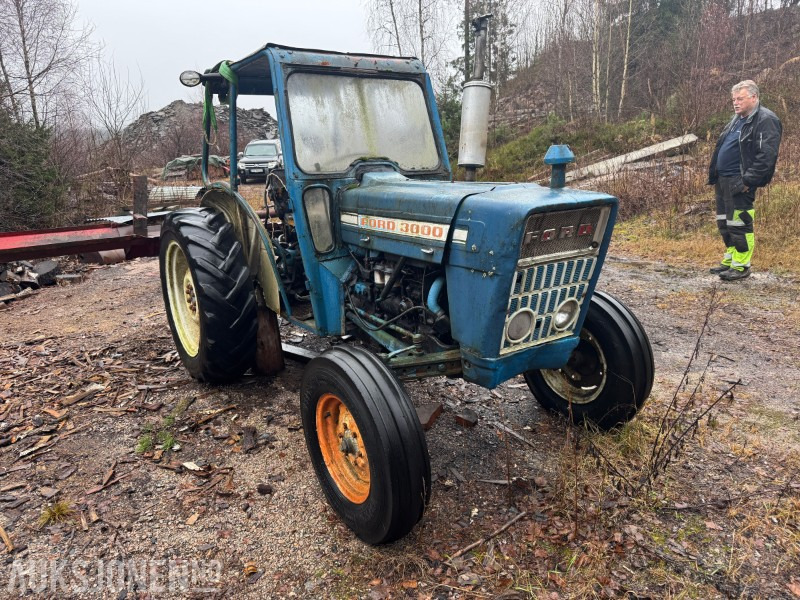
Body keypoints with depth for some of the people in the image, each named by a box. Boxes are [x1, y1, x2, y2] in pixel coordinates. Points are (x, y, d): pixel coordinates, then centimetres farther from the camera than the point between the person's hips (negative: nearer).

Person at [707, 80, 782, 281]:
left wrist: (749, 181, -21)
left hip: (739, 183, -9)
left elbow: (766, 155, -18)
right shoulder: (737, 119, 18)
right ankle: (730, 260, 26)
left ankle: (741, 266, 3)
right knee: (724, 222, 14)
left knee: (739, 223, -5)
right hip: (723, 180, 9)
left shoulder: (766, 120, -10)